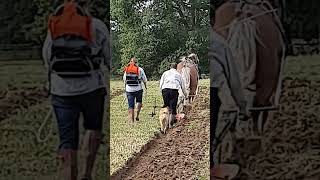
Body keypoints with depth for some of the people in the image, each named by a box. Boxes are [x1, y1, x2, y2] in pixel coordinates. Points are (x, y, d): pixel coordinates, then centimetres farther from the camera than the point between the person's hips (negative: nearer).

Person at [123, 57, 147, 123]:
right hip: (138, 89, -1)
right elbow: (144, 79, 2)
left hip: (129, 90, 1)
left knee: (131, 105, 5)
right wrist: (145, 86, 20)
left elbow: (124, 80, 12)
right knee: (139, 102, 21)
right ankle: (137, 115, 5)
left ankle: (131, 120, 2)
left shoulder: (126, 69, 3)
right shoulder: (140, 69, -4)